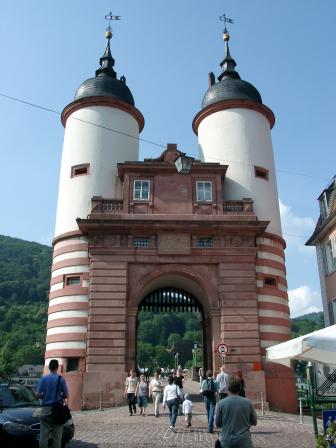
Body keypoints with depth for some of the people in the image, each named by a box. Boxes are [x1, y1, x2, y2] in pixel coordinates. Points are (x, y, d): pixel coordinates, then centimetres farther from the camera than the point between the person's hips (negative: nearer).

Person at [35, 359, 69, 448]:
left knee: (44, 434, 6)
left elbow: (37, 394, 0)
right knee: (57, 435, 6)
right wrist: (65, 399, 17)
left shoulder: (43, 378, 0)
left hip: (45, 409, 2)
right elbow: (66, 395, -4)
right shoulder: (61, 379, -5)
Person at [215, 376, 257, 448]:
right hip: (244, 442, 1)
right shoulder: (248, 402, -5)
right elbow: (254, 422, 7)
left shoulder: (221, 403, -9)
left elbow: (218, 424, 1)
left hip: (227, 442, 0)